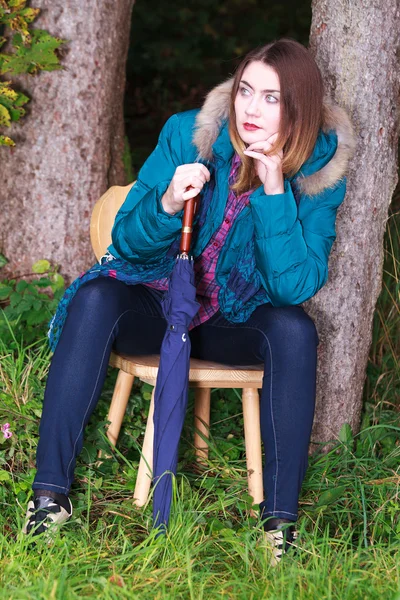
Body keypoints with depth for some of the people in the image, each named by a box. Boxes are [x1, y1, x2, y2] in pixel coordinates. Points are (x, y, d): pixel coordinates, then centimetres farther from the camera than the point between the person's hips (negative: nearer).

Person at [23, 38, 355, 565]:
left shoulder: (319, 174, -12)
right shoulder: (188, 135, -12)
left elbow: (295, 288, -21)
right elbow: (126, 243, -9)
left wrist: (274, 193, -29)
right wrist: (167, 205, -30)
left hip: (235, 323, 0)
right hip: (155, 302, 0)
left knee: (294, 329, -32)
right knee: (96, 300, -31)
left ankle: (281, 519, -28)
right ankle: (50, 494, -31)